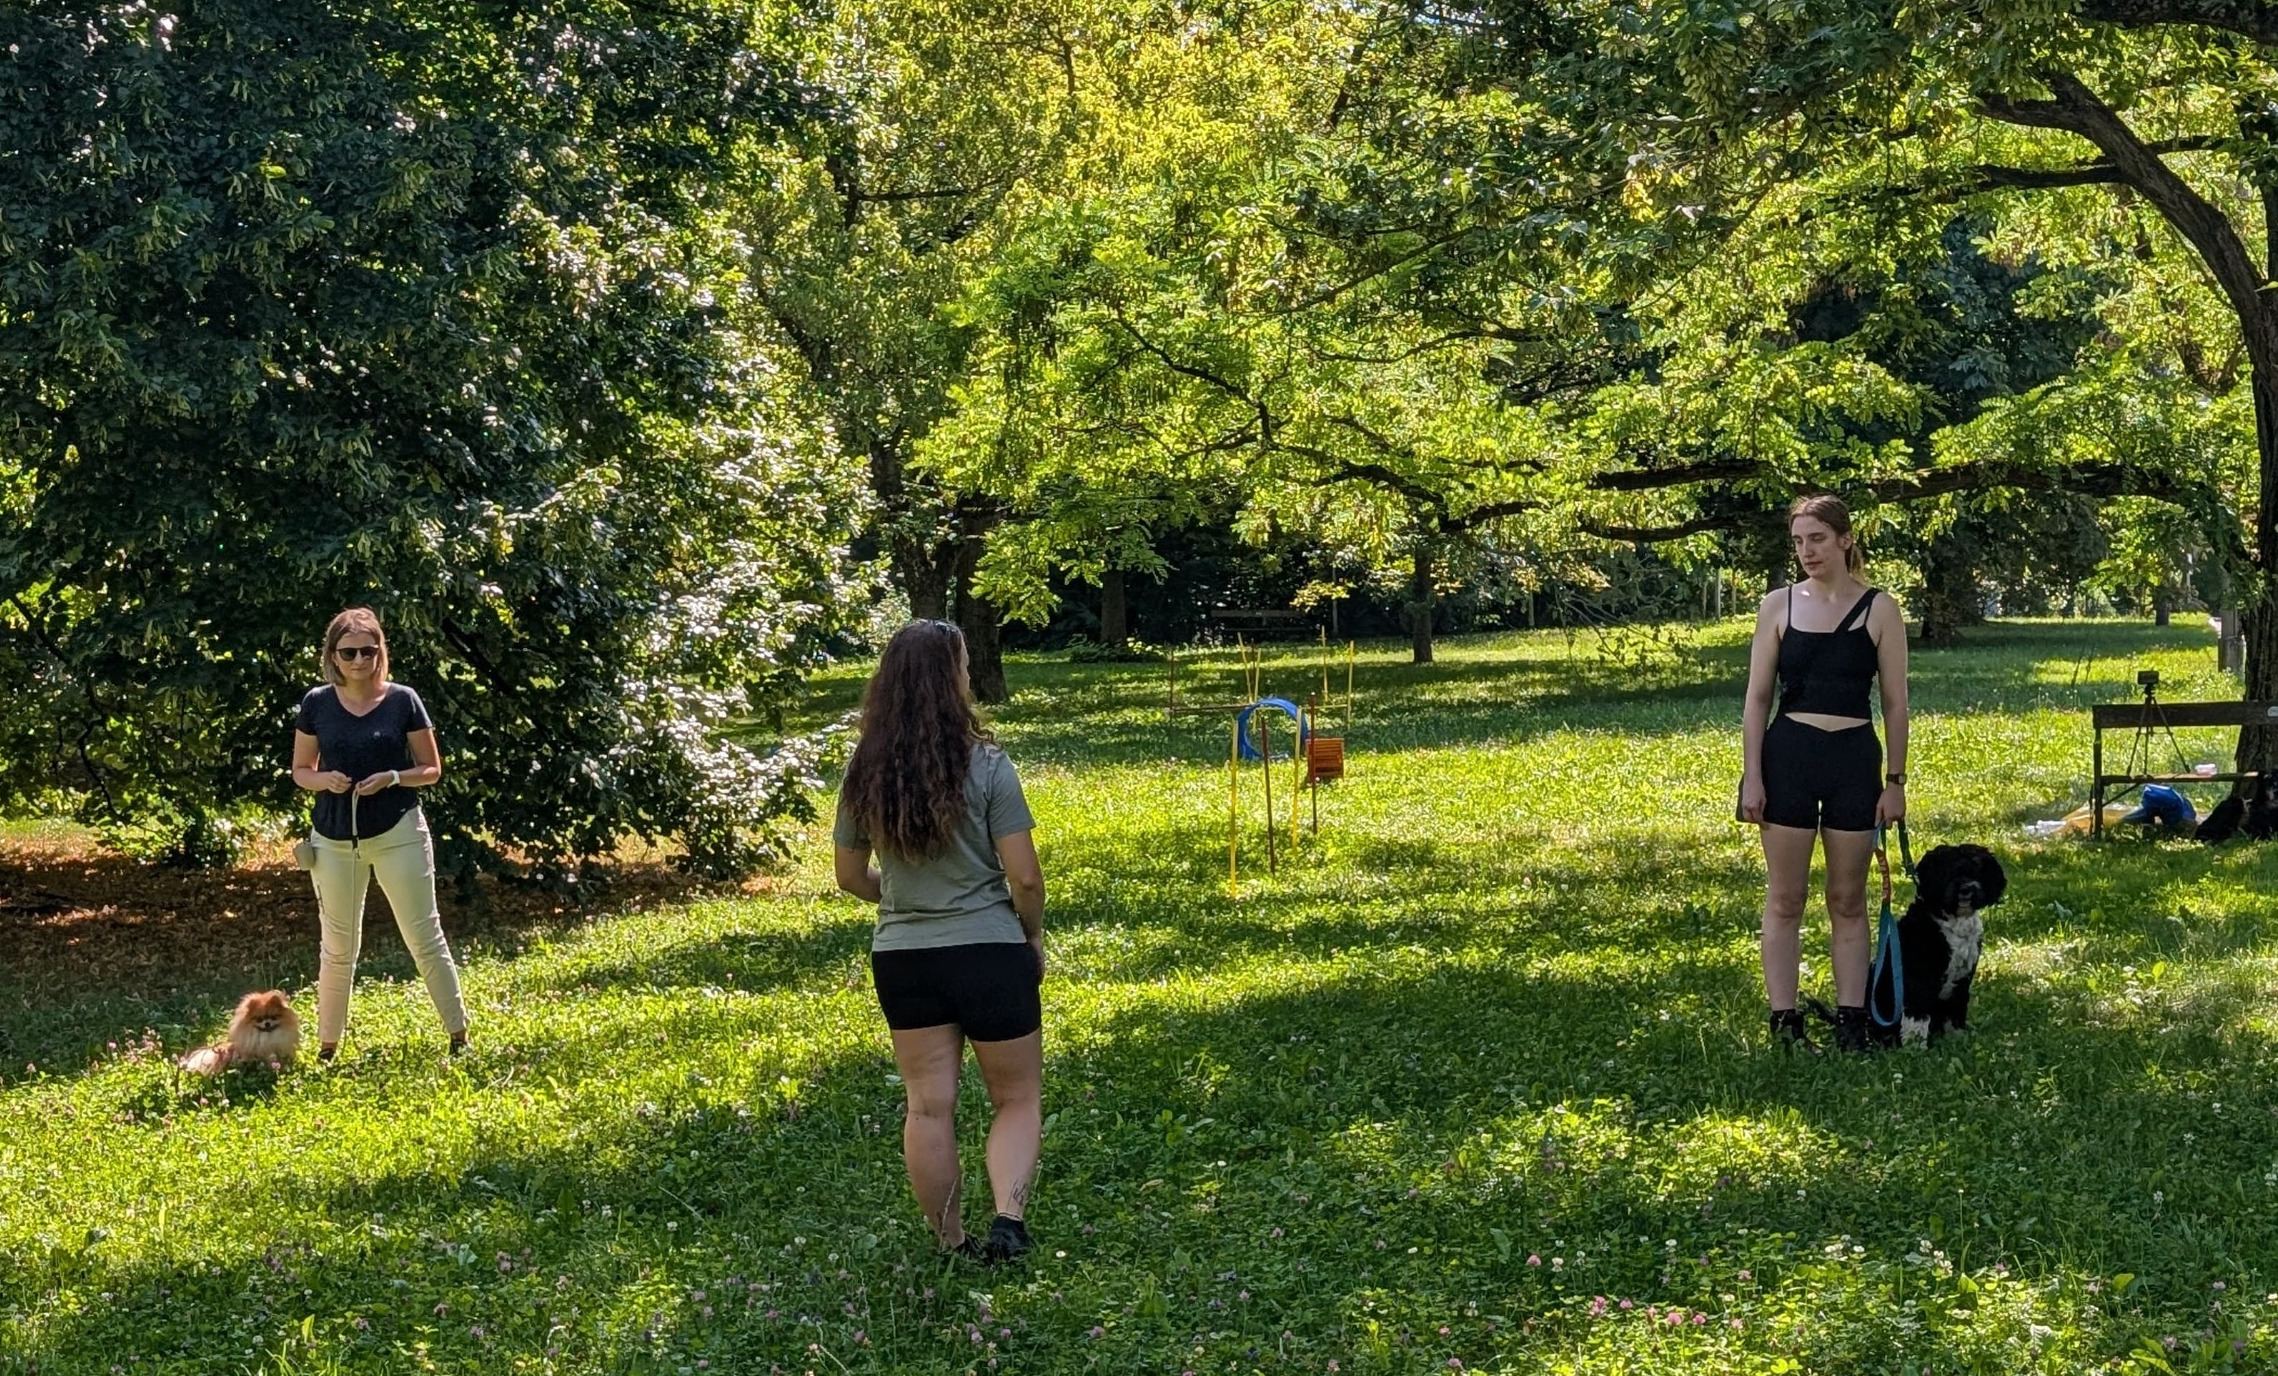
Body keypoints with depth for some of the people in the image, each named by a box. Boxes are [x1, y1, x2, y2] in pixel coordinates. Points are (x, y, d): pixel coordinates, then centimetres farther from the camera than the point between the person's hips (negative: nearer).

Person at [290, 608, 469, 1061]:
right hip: (334, 839, 2)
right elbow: (300, 770, 10)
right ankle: (327, 1045, 21)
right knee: (337, 947, 10)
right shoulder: (316, 704, 2)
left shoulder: (403, 701, -3)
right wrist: (324, 779, -12)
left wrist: (393, 777, -16)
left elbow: (431, 769, 3)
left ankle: (459, 1036, 6)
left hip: (398, 834, -2)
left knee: (425, 937, 0)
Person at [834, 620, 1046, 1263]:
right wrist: (1034, 936, 4)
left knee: (928, 1106, 10)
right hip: (987, 952, -4)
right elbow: (1024, 876, -13)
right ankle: (1009, 1218, -9)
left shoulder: (865, 773, 0)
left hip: (901, 958, 4)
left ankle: (951, 1245, 18)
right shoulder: (985, 765, -14)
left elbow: (851, 877, 9)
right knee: (1018, 1099, 10)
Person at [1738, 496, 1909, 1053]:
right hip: (1788, 756, 0)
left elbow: (1895, 702, 3)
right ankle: (1784, 1020, 9)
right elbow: (1757, 697, 3)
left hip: (1854, 759, 0)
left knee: (1848, 900, 7)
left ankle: (1851, 1022, 12)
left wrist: (1895, 780, 0)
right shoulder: (1779, 605, 3)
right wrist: (1751, 776, -3)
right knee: (1784, 898, 3)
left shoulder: (1878, 609, 1)